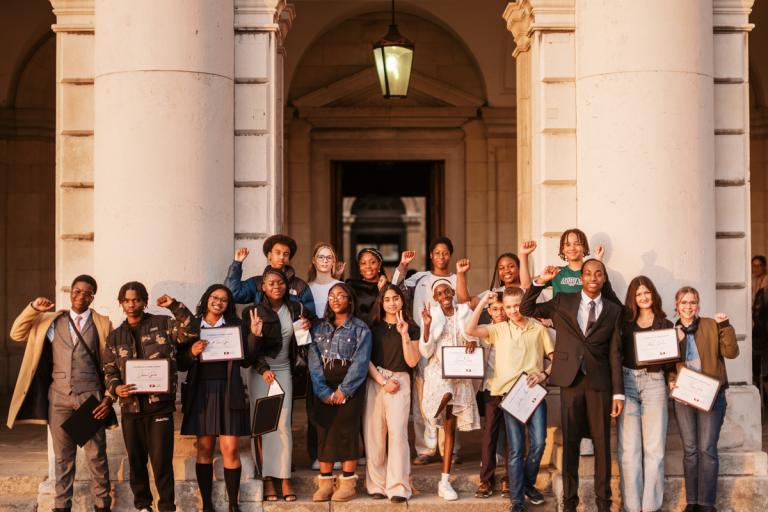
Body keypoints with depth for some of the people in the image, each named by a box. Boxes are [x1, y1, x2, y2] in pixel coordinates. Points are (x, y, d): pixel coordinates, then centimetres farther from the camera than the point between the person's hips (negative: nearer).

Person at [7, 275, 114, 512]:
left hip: (91, 396, -2)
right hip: (59, 397, 2)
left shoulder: (103, 324, 3)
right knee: (62, 456, 9)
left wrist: (110, 396, -6)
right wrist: (33, 308, -3)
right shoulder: (51, 321, 11)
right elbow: (17, 333, 11)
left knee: (96, 455, 2)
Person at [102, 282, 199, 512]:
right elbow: (109, 370, 12)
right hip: (130, 406, 4)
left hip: (160, 405, -4)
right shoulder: (115, 336, 13)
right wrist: (116, 388, -7)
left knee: (162, 461, -5)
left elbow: (191, 331, -9)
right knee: (136, 461, 12)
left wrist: (174, 305, -14)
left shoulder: (162, 324, 3)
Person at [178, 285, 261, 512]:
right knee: (204, 449, 6)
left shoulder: (236, 325, 7)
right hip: (201, 392, 1)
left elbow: (246, 361, 3)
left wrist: (254, 335, -6)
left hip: (228, 393, 0)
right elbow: (182, 364, 5)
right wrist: (192, 353, -14)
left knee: (230, 450, -3)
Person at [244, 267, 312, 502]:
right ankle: (267, 478, 1)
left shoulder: (296, 309, 5)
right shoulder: (253, 312, -3)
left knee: (283, 425, -4)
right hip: (260, 372, -2)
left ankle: (285, 478, 0)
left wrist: (306, 328, -2)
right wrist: (263, 370, -12)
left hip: (283, 371, 2)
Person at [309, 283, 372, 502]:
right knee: (324, 432, 2)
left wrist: (343, 390, -17)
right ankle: (324, 483, 6)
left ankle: (348, 483, 1)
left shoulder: (360, 329, 0)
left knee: (347, 432, -4)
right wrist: (324, 391, -13)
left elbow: (360, 362, -9)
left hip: (349, 387, -3)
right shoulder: (319, 329, 11)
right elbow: (314, 362, 0)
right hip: (324, 389, 4)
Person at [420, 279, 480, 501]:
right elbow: (425, 352, -6)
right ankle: (431, 423, -5)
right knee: (446, 395, -39)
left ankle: (445, 482, 10)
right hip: (438, 371, -2)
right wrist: (427, 325, -20)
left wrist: (474, 341, -10)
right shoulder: (432, 315, -1)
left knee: (451, 428, 5)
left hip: (460, 374, 2)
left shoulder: (465, 312, 5)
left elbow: (474, 337, 13)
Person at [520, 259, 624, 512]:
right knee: (570, 442, 5)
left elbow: (615, 353, 3)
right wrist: (540, 281, -5)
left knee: (602, 443, 4)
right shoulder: (563, 302, 7)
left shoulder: (613, 310, 6)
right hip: (571, 380, 0)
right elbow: (526, 309, 8)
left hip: (600, 382, 0)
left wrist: (618, 392, -1)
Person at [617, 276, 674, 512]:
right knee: (629, 448, -3)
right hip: (627, 382, 0)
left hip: (654, 383, 0)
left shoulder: (665, 324, 10)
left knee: (654, 448, -3)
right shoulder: (626, 320, 9)